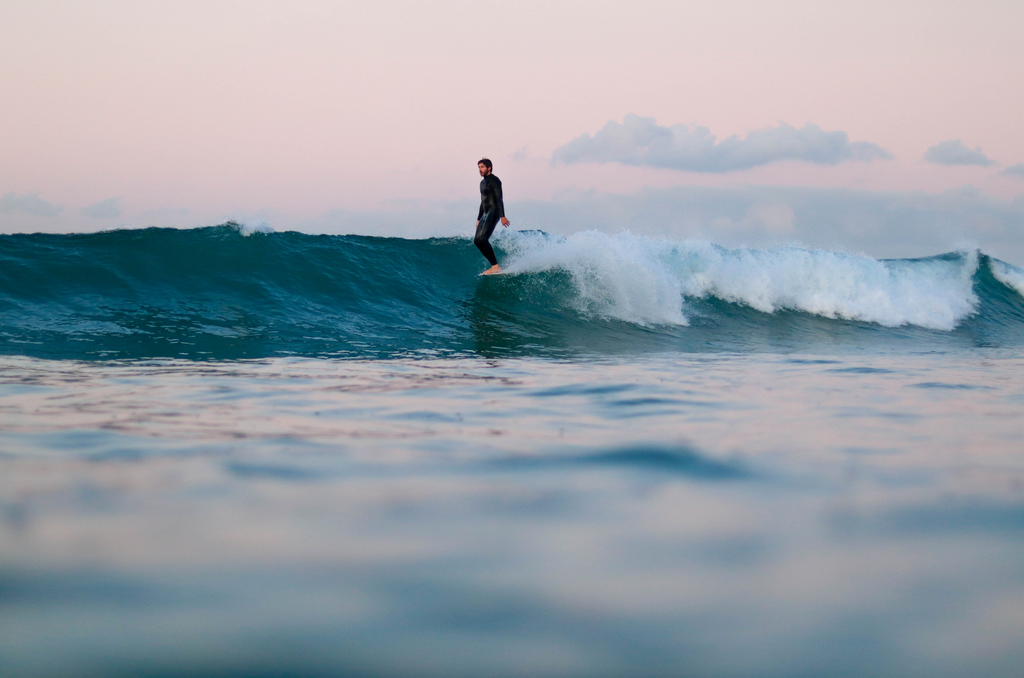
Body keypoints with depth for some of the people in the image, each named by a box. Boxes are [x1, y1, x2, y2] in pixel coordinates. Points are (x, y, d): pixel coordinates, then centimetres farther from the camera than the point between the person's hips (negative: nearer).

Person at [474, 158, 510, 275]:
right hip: (485, 214, 10)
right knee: (477, 241, 1)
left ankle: (496, 267, -21)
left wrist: (502, 216, -24)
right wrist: (479, 219, 26)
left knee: (483, 239, -21)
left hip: (494, 212, -10)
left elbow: (499, 199, -15)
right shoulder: (482, 182, 21)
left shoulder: (494, 181, -7)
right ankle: (494, 265, -1)